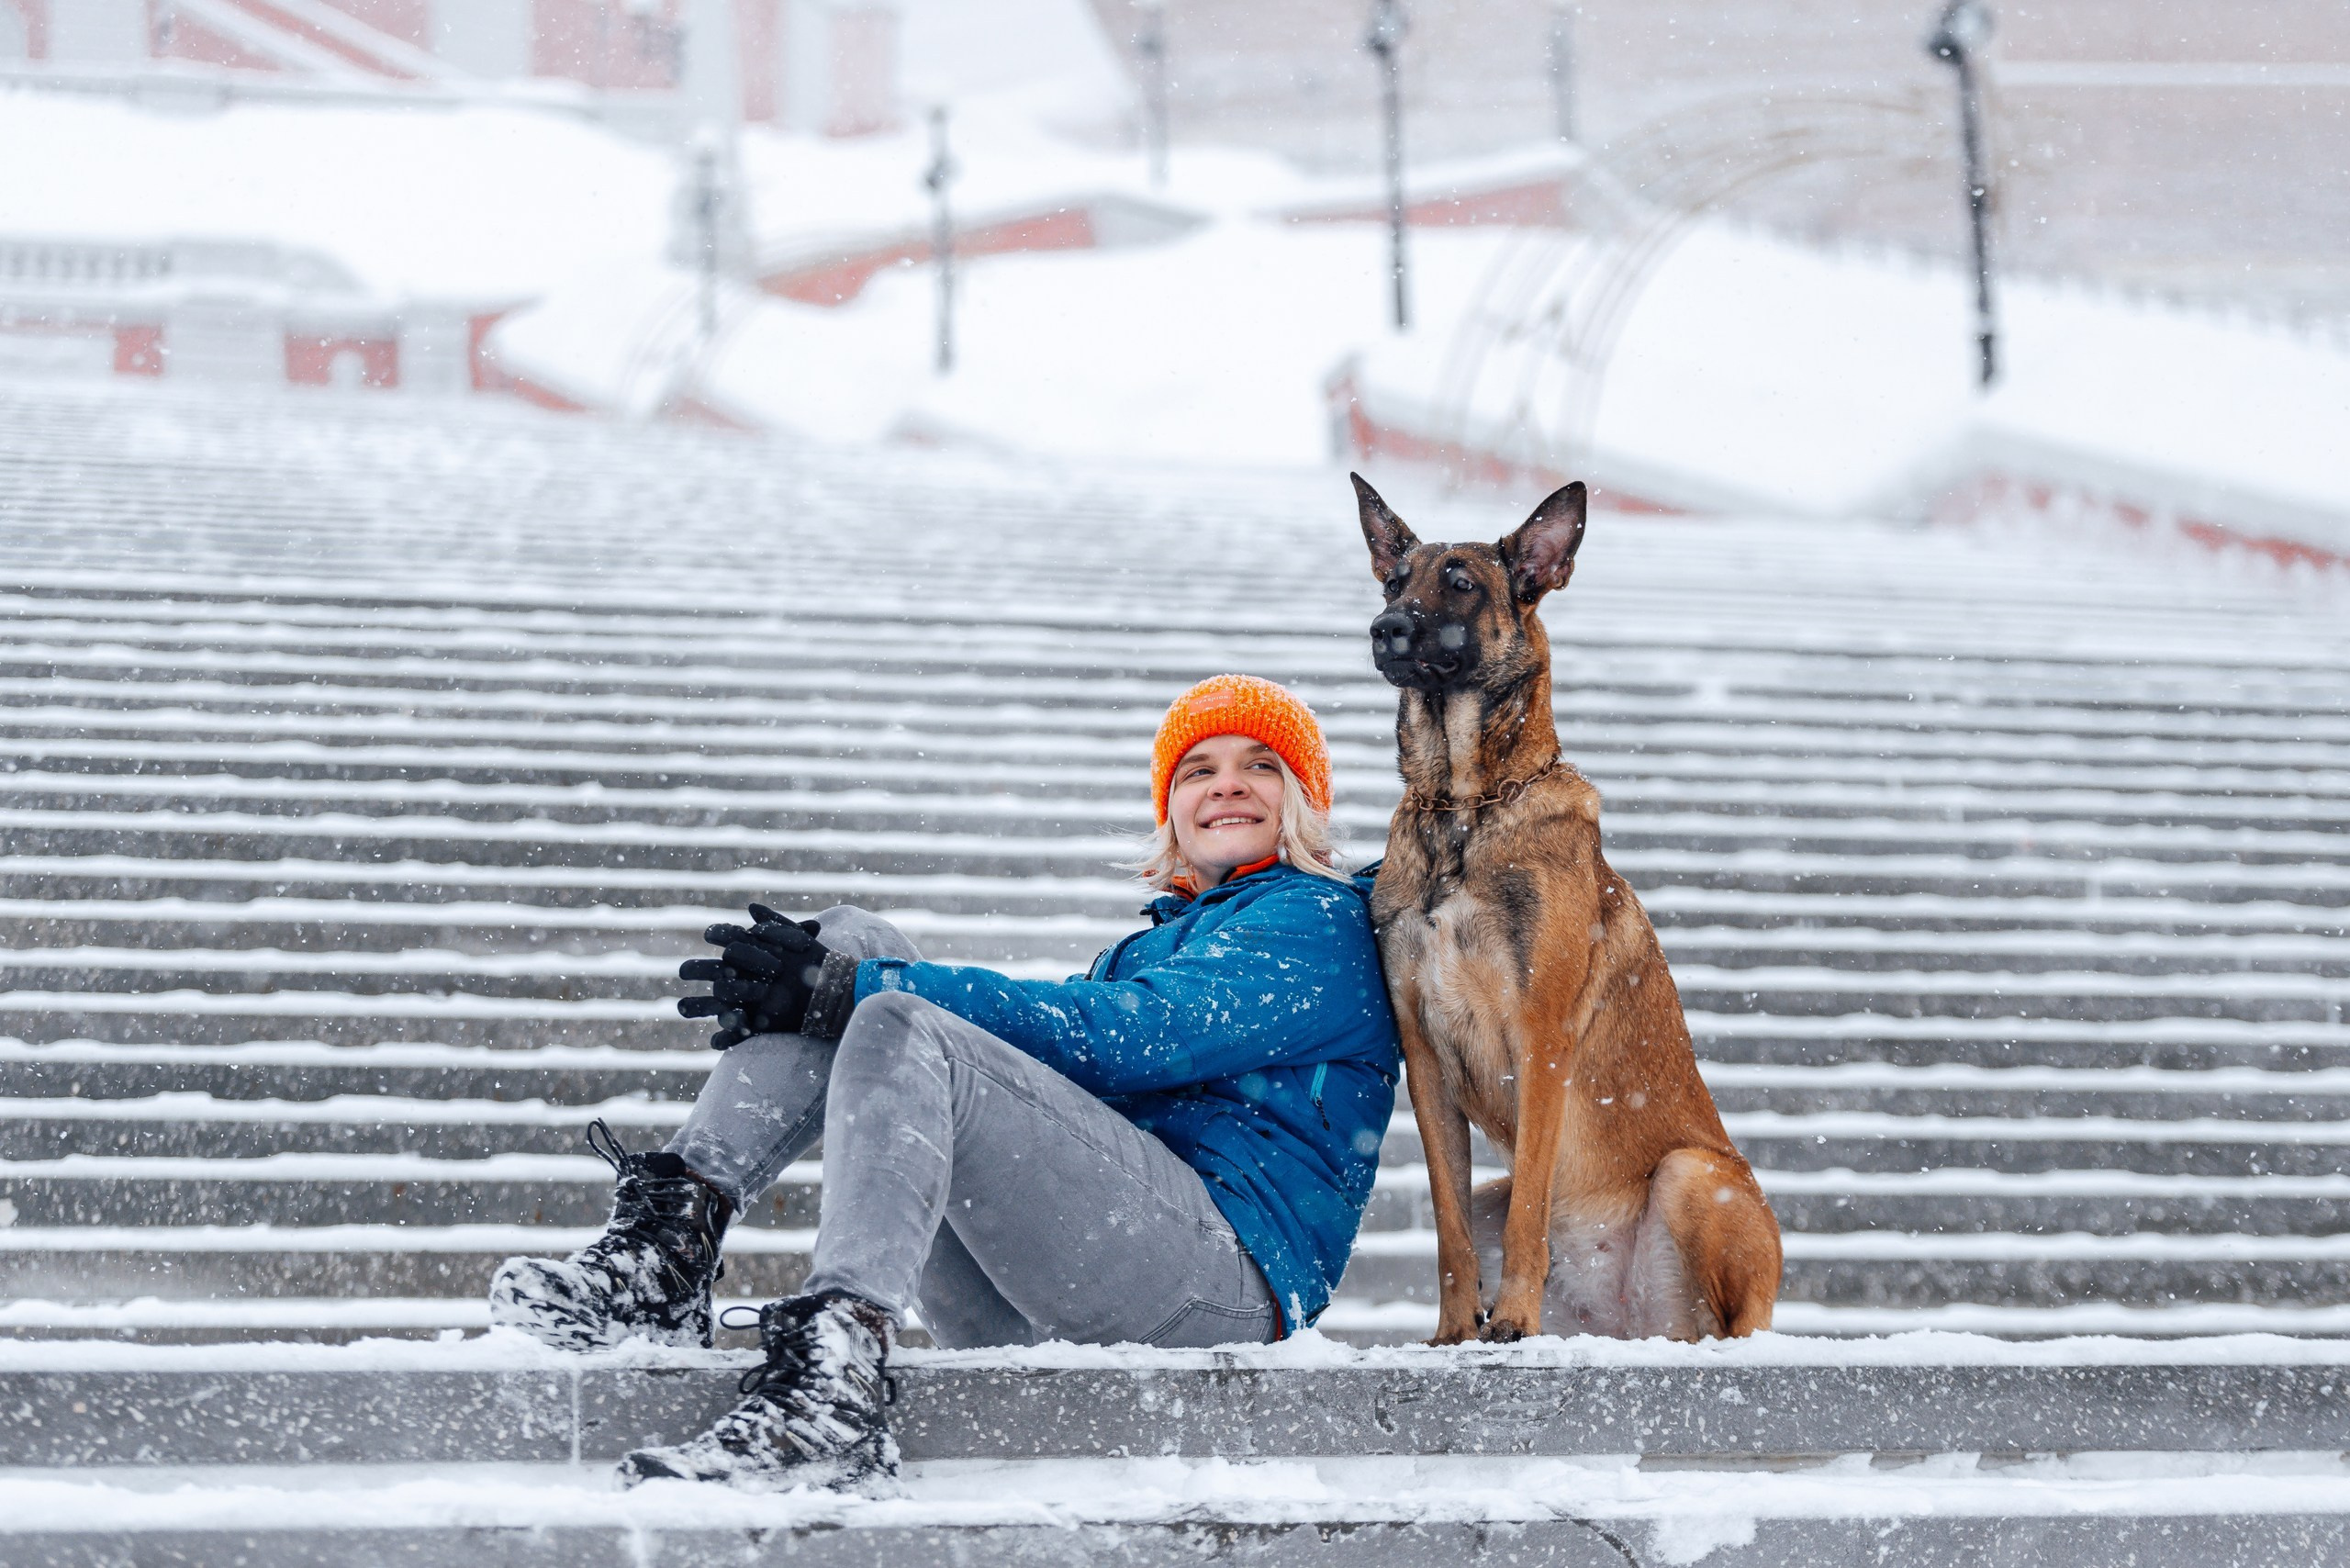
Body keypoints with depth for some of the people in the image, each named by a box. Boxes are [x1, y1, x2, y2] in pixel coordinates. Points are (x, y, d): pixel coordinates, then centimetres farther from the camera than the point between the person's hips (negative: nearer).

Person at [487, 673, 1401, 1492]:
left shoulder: (1321, 923, 8)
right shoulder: (1153, 942, 34)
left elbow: (1134, 1035, -10)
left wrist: (851, 987, -14)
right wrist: (837, 978, 2)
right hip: (1031, 1310, 7)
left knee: (902, 1030, -28)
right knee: (846, 941, 2)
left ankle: (830, 1380, -48)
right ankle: (672, 1240, -17)